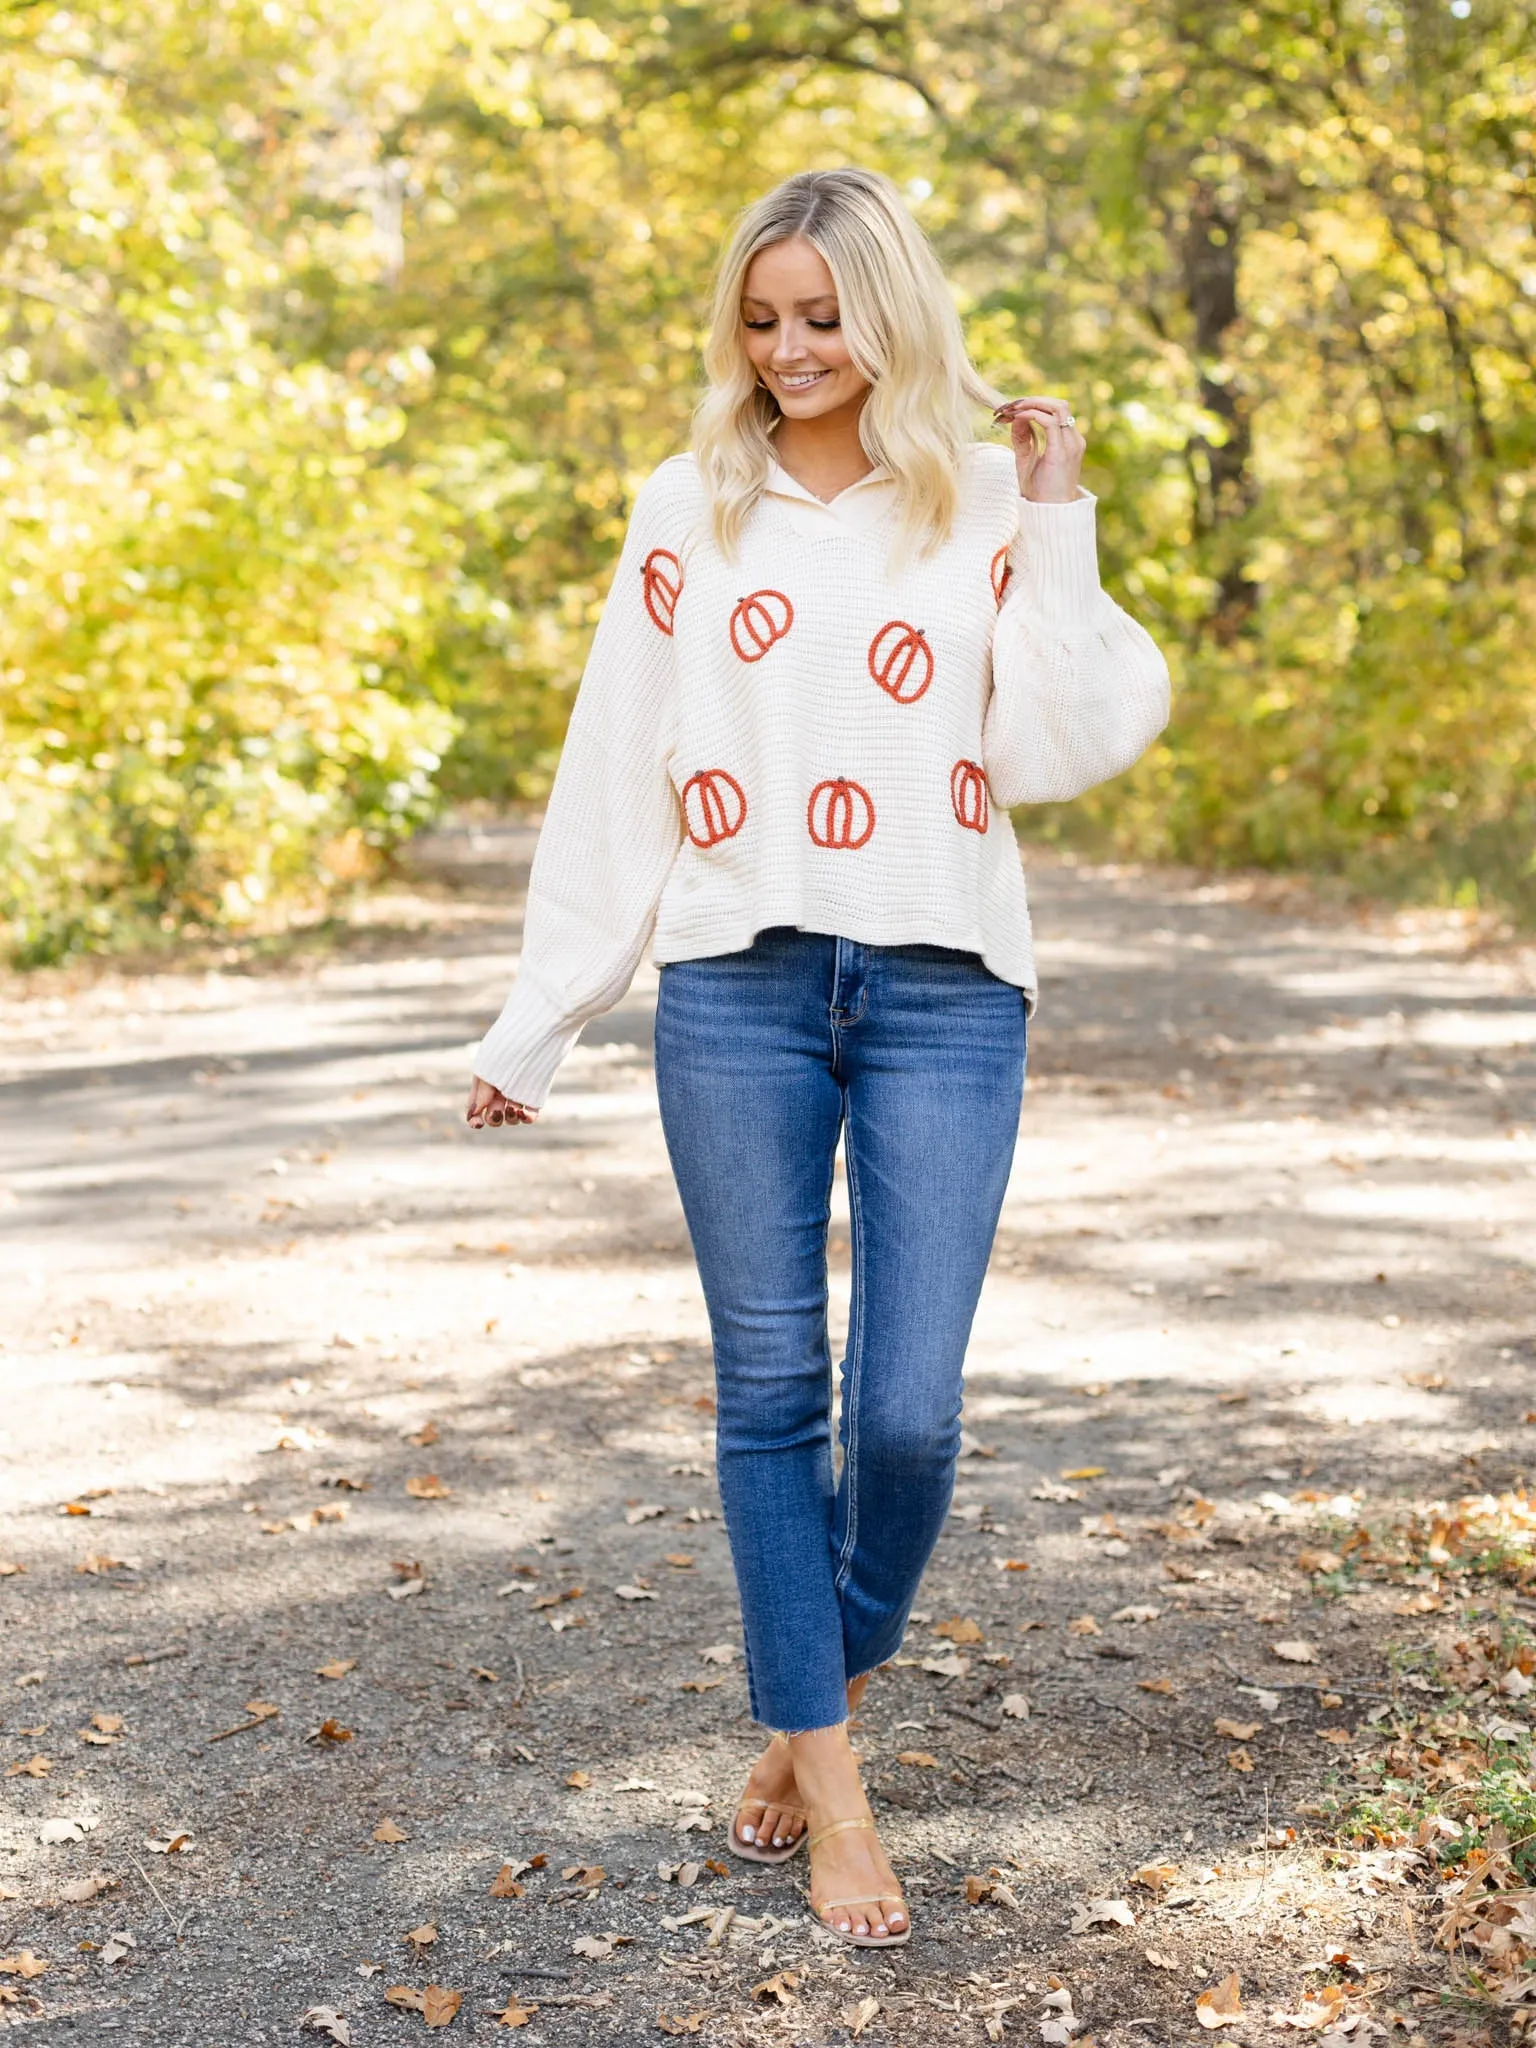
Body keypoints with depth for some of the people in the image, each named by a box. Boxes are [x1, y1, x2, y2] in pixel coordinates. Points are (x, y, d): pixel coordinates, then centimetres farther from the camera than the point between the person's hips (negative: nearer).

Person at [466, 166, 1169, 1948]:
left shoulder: (993, 505, 8)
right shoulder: (692, 509, 9)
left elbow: (1064, 751, -3)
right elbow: (612, 776, 9)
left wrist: (1056, 523, -3)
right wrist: (537, 1023, 8)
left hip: (943, 995, -1)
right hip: (736, 990, 1)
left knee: (907, 1410, -4)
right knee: (770, 1390, 3)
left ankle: (824, 1698, 24)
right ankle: (829, 1791, 15)